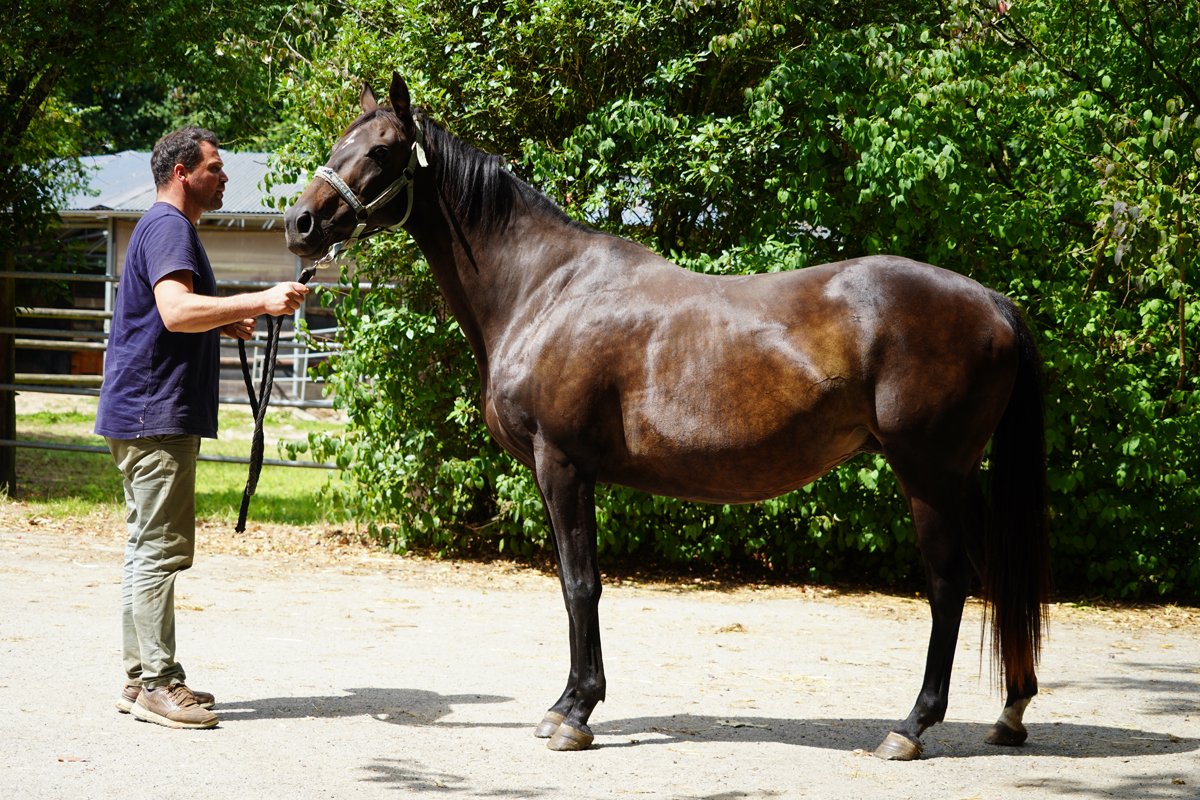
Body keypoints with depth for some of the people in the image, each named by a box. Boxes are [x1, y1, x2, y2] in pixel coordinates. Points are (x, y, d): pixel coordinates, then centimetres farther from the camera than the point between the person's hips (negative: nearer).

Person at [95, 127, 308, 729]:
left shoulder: (168, 227, 21)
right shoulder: (168, 227, -13)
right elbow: (176, 310, -29)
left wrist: (225, 323, 19)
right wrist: (260, 302, -36)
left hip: (148, 415, 11)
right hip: (156, 414, -11)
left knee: (148, 548, 13)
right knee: (162, 549, -9)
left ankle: (141, 678, 18)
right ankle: (158, 684, -8)